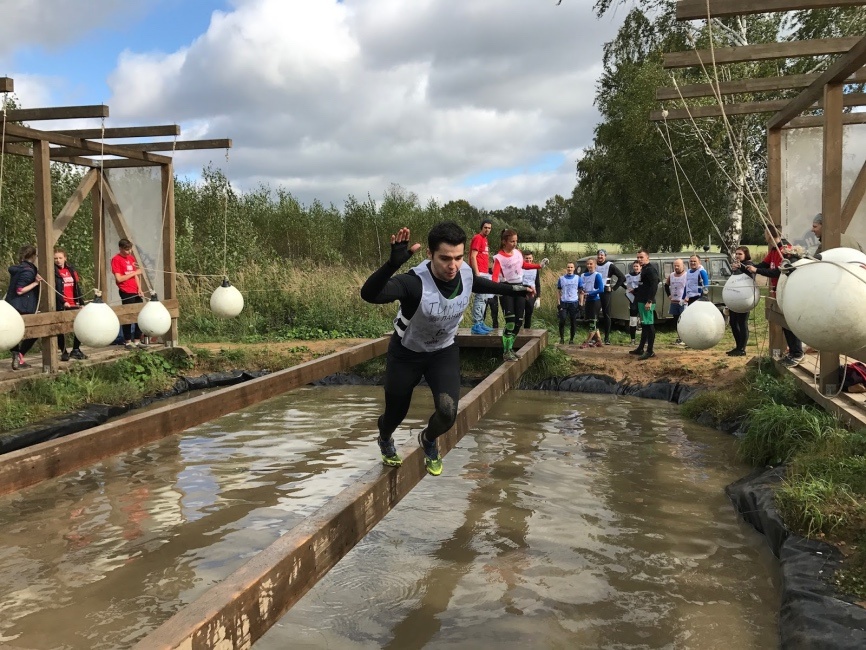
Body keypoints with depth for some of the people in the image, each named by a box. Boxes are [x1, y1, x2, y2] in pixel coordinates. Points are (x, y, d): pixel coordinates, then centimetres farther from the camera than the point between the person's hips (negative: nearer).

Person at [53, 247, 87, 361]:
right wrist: (63, 302, -23)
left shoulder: (71, 269, 13)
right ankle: (64, 352, 11)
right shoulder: (54, 272, -5)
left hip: (73, 305, 5)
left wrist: (81, 302, 11)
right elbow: (55, 290, -14)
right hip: (60, 306, -5)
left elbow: (77, 287, 15)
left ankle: (76, 350, 18)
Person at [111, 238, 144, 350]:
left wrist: (139, 288, 6)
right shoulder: (116, 259, -8)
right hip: (126, 293, -7)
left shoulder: (131, 258, 14)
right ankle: (127, 341, 10)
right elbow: (119, 278, -14)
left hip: (136, 291, 7)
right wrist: (134, 273, -12)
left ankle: (136, 340, 17)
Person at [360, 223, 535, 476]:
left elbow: (482, 284, 8)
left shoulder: (466, 273, -20)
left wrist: (514, 289, 15)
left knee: (448, 411, -16)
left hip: (444, 352, 3)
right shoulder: (415, 282, -37)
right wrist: (393, 263, -70)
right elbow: (369, 294, -54)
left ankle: (428, 440, 22)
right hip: (406, 353, -3)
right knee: (395, 413, 13)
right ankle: (385, 440, 53)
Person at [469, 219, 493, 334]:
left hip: (484, 274, 10)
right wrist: (477, 273, -21)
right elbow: (473, 257, -16)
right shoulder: (478, 238, -10)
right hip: (479, 273, -10)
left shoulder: (484, 239, 18)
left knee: (484, 299, 13)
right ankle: (476, 326, -11)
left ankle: (480, 323, 19)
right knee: (480, 298, -12)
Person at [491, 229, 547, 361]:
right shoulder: (499, 258, -14)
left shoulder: (518, 253, 6)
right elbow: (495, 275, -25)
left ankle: (510, 348, 18)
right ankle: (506, 351, -4)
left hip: (520, 288, 7)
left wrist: (540, 265, 18)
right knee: (510, 322, -14)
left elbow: (524, 265, 25)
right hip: (506, 290, -6)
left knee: (518, 321, 5)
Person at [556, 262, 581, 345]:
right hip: (563, 302, 0)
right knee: (562, 320, -10)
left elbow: (581, 291, 7)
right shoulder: (561, 278, 6)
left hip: (574, 303, 0)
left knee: (573, 322, 3)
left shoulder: (578, 278, 5)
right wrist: (558, 302, 1)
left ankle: (571, 339, 14)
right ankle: (562, 338, 3)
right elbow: (558, 290, 10)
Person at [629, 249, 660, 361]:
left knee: (649, 325, -7)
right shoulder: (644, 269, 18)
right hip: (641, 301, 11)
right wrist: (635, 291, 14)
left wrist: (649, 301, -26)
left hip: (647, 302, -11)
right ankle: (641, 348, 25)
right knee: (644, 325, 16)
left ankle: (650, 351, -4)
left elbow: (654, 286, -22)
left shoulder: (650, 270, -13)